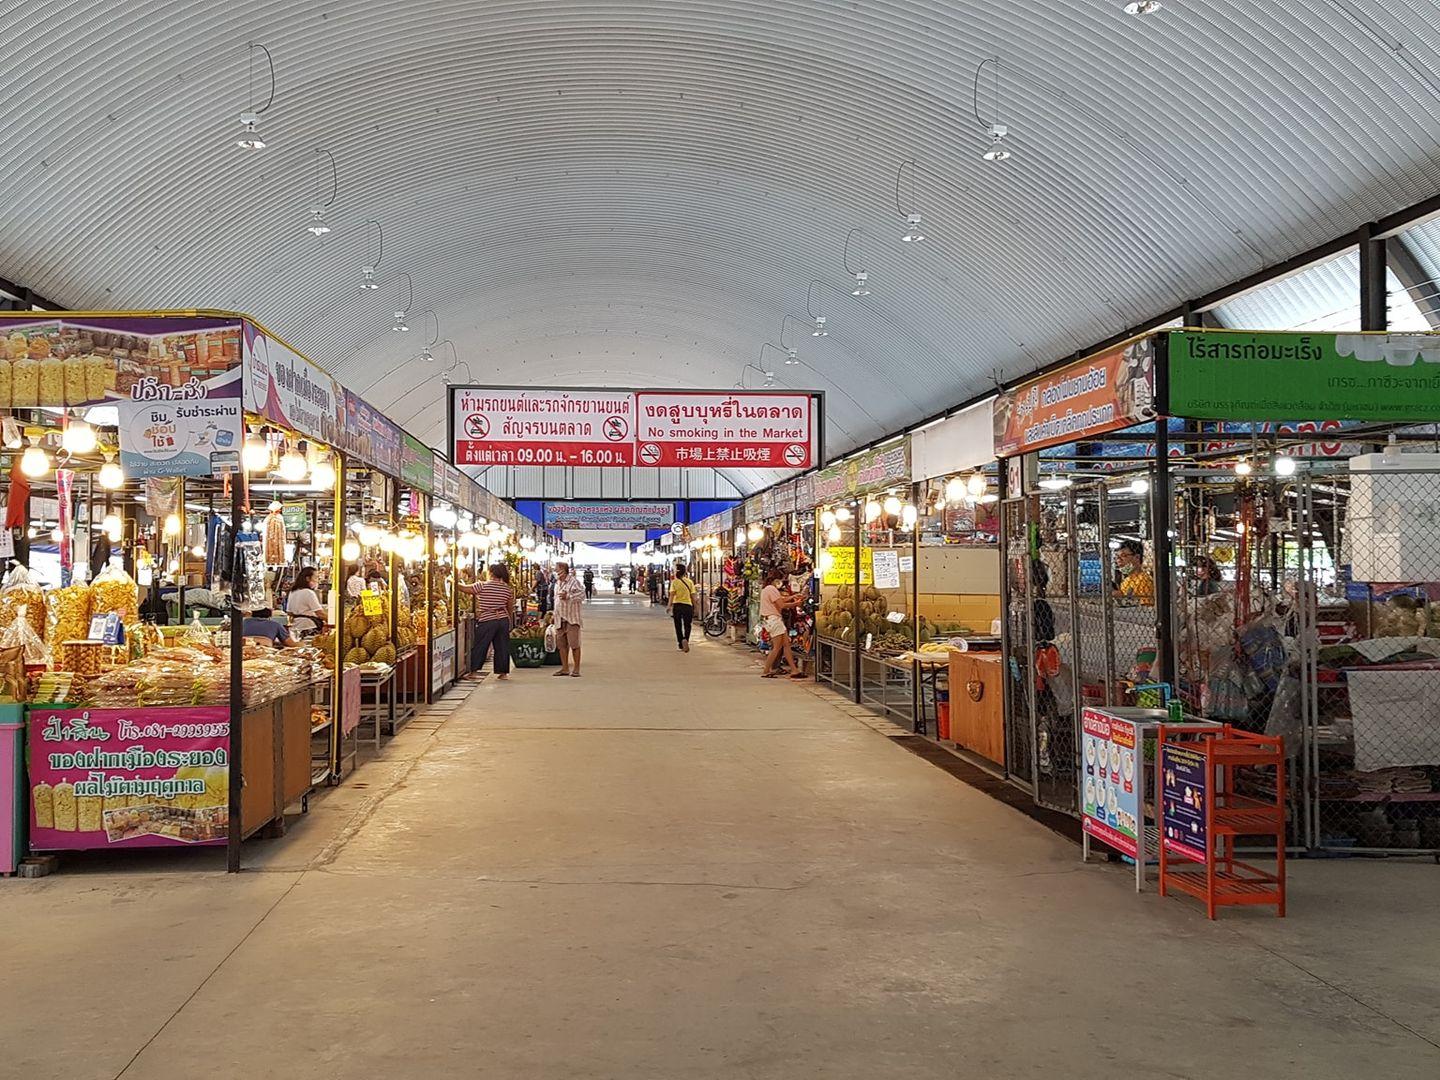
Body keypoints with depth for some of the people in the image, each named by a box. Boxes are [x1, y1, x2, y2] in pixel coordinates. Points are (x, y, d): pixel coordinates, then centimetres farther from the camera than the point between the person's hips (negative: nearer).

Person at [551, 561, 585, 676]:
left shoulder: (573, 581, -6)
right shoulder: (557, 583, 19)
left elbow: (582, 594, -13)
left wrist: (568, 596, -20)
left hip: (572, 619, -8)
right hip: (559, 619, 8)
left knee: (574, 644, -8)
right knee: (561, 644, 8)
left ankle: (576, 669, -4)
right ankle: (565, 668, 15)